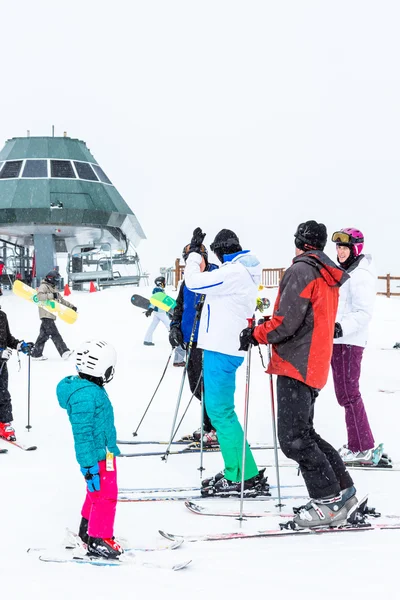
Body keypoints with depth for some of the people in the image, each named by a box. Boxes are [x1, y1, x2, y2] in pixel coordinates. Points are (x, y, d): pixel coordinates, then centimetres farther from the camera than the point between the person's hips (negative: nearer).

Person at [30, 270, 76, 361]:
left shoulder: (53, 288, 24)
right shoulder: (44, 286, -6)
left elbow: (61, 299, 31)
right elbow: (39, 296, -24)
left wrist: (71, 306, 25)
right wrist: (51, 296, -25)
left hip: (51, 315, 10)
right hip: (46, 315, -10)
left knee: (44, 335, 10)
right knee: (55, 334, -15)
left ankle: (36, 354, 13)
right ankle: (64, 352, -24)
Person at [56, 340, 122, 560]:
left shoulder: (92, 388, 7)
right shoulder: (84, 396, -25)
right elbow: (82, 433, -24)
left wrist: (111, 445, 30)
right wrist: (88, 464, -23)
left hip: (104, 450, 11)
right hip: (98, 456, -11)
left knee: (97, 493, 22)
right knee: (105, 495, -3)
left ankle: (88, 531, 36)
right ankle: (98, 540, 6)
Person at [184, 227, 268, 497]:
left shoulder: (232, 273, -15)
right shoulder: (244, 272, 15)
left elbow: (194, 282, -14)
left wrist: (195, 252, 0)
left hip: (221, 349, -10)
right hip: (226, 346, 10)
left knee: (221, 411, -9)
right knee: (219, 409, 15)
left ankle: (245, 478, -9)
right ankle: (234, 472, 18)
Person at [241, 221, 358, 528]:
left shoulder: (300, 271, -12)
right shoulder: (329, 277, 17)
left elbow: (286, 321, -19)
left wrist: (255, 335, -4)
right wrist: (265, 329, 24)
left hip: (296, 364, -10)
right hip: (315, 365, 10)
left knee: (293, 439, -9)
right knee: (304, 433, 16)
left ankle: (329, 500, -9)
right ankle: (344, 490, 14)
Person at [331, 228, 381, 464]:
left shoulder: (361, 276, -14)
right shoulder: (343, 272, 16)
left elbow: (364, 312, -21)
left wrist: (341, 327, -31)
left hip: (349, 341, -10)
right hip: (338, 340, 10)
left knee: (348, 393, -9)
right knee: (346, 393, 12)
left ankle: (362, 448, -6)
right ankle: (359, 444, 16)